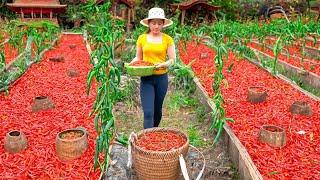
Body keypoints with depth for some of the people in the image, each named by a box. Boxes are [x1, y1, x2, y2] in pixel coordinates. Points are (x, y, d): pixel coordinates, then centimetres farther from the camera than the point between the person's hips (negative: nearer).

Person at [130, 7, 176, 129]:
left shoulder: (168, 39, -1)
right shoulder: (142, 38, 1)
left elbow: (172, 59, -2)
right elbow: (138, 57, 9)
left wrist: (164, 64, -22)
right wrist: (131, 64, -11)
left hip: (161, 78, 1)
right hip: (146, 79, -1)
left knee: (157, 110, 17)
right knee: (148, 112, -8)